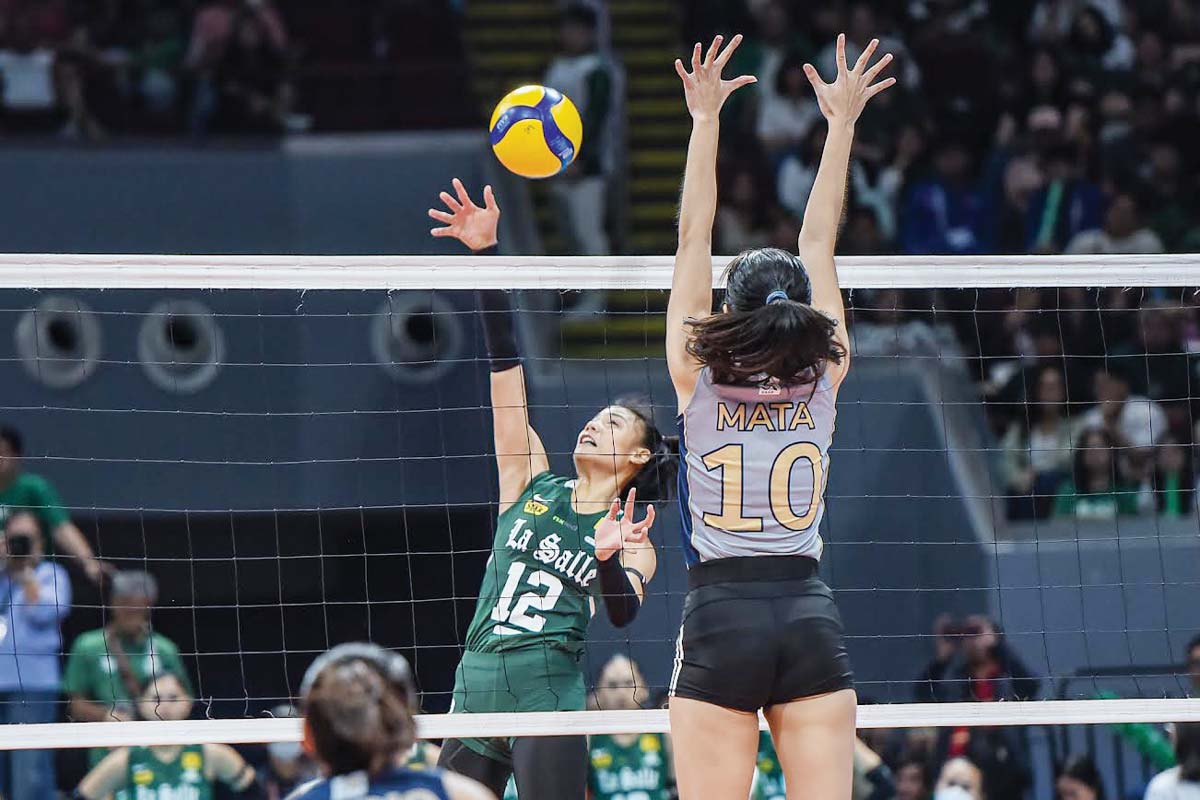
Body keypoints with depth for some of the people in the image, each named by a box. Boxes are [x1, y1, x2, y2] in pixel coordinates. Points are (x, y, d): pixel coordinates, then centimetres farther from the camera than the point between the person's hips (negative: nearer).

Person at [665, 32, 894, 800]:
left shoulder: (698, 380, 0)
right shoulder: (822, 380, 4)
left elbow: (694, 238, 2)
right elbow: (820, 242, 11)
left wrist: (705, 119, 5)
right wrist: (841, 124, 15)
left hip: (720, 623, -2)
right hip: (811, 618, 2)